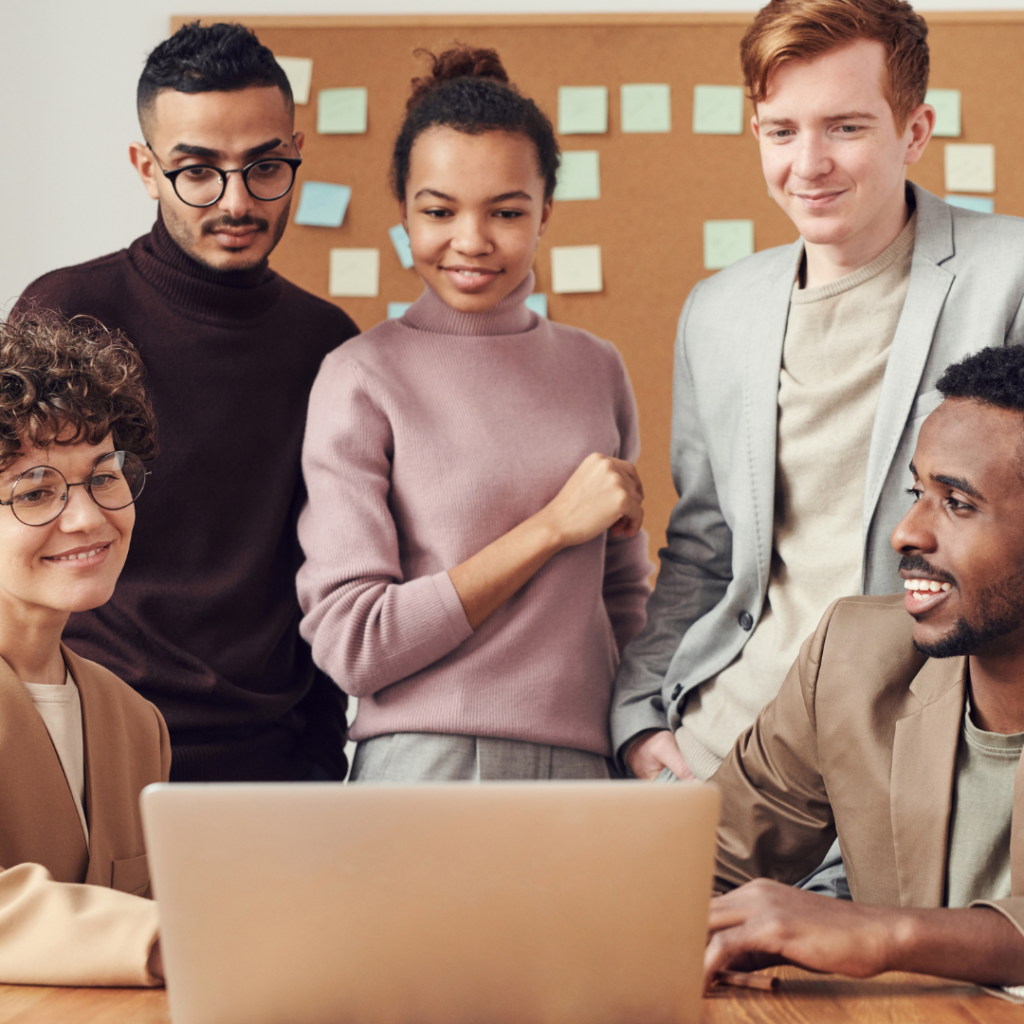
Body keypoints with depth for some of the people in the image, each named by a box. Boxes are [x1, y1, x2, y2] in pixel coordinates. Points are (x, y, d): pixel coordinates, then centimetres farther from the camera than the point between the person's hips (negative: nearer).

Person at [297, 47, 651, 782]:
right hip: (424, 771, -4)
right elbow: (351, 645, -11)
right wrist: (553, 527, -10)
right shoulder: (362, 377, -5)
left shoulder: (598, 369, 10)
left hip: (582, 771, 4)